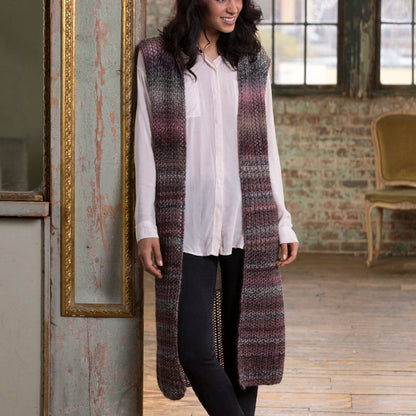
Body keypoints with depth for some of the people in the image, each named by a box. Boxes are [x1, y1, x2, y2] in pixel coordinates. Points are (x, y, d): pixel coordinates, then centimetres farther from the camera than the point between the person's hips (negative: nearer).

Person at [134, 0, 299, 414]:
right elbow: (145, 146, 1)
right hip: (187, 227, -2)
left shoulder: (251, 62, 9)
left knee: (243, 342, 5)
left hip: (248, 224, 2)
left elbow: (267, 148, 11)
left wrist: (282, 223, 8)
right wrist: (146, 225, -4)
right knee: (193, 348, -8)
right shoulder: (156, 59, 1)